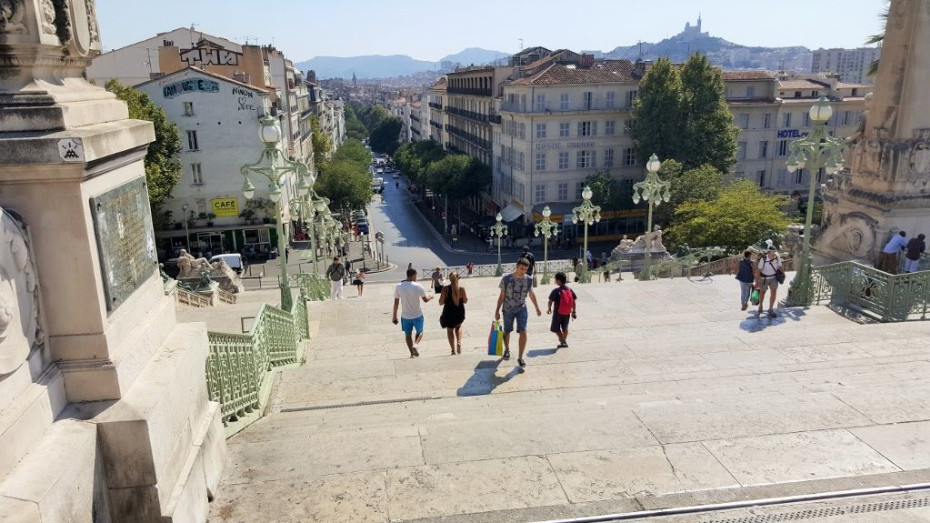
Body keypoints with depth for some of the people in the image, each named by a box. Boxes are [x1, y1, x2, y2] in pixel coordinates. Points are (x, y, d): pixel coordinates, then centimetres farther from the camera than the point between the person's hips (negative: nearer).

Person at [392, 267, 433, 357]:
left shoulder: (399, 286, -7)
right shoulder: (418, 286, -13)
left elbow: (396, 303, -2)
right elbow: (425, 300, -3)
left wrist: (394, 316, 6)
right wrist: (430, 297, 20)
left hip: (405, 316, 2)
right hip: (417, 315, -2)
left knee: (408, 334, 17)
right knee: (420, 332, 19)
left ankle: (412, 353, 17)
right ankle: (415, 344, -8)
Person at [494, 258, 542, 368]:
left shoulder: (529, 279, -6)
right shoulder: (506, 279, -12)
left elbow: (531, 295, 10)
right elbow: (502, 296, -4)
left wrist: (537, 308, 18)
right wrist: (497, 311, -4)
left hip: (521, 309, 1)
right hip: (508, 309, -1)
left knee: (523, 333, -12)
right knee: (507, 332, 13)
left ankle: (520, 357, 1)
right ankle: (507, 350, 42)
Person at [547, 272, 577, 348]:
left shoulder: (556, 291, -17)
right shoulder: (570, 290, -1)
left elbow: (550, 301, -17)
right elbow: (574, 301, 2)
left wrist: (549, 309, 1)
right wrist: (574, 311, 10)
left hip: (558, 313, -5)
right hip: (567, 313, 5)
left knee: (556, 328, 8)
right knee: (565, 328, 19)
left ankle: (563, 342, 0)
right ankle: (564, 341, 28)